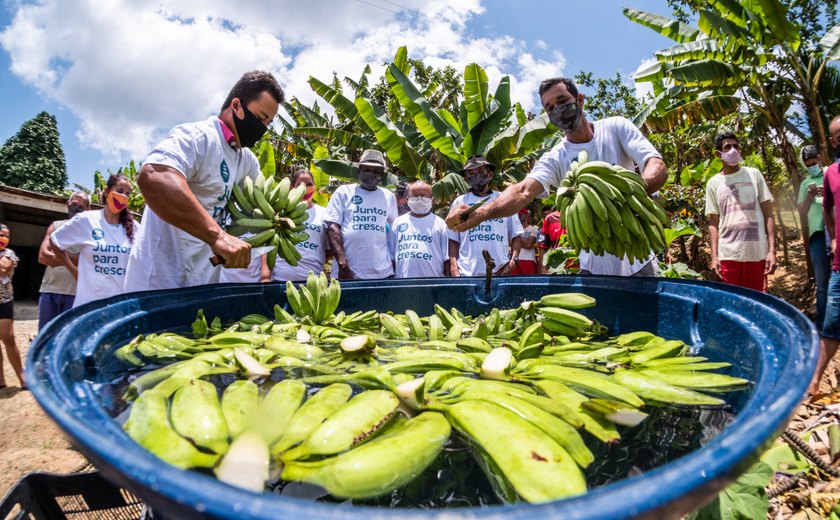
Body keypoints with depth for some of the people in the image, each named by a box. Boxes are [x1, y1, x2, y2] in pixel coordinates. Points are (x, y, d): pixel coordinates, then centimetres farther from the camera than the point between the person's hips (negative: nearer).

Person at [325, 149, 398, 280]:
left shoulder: (389, 197, 14)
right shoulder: (344, 192, 5)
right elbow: (333, 227, -2)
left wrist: (396, 266, 10)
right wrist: (342, 263, -13)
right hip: (349, 272, -2)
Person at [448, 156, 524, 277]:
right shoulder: (459, 202, 10)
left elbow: (516, 235, 11)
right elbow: (453, 239, 9)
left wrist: (513, 259, -3)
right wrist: (454, 267, -2)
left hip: (500, 272, 1)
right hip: (467, 274, 0)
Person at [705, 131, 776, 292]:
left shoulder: (754, 174, 7)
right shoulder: (713, 183, 6)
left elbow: (768, 215, 5)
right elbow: (713, 223, 7)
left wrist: (772, 250, -3)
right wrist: (714, 256, -2)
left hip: (757, 253, 0)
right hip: (727, 254, 0)